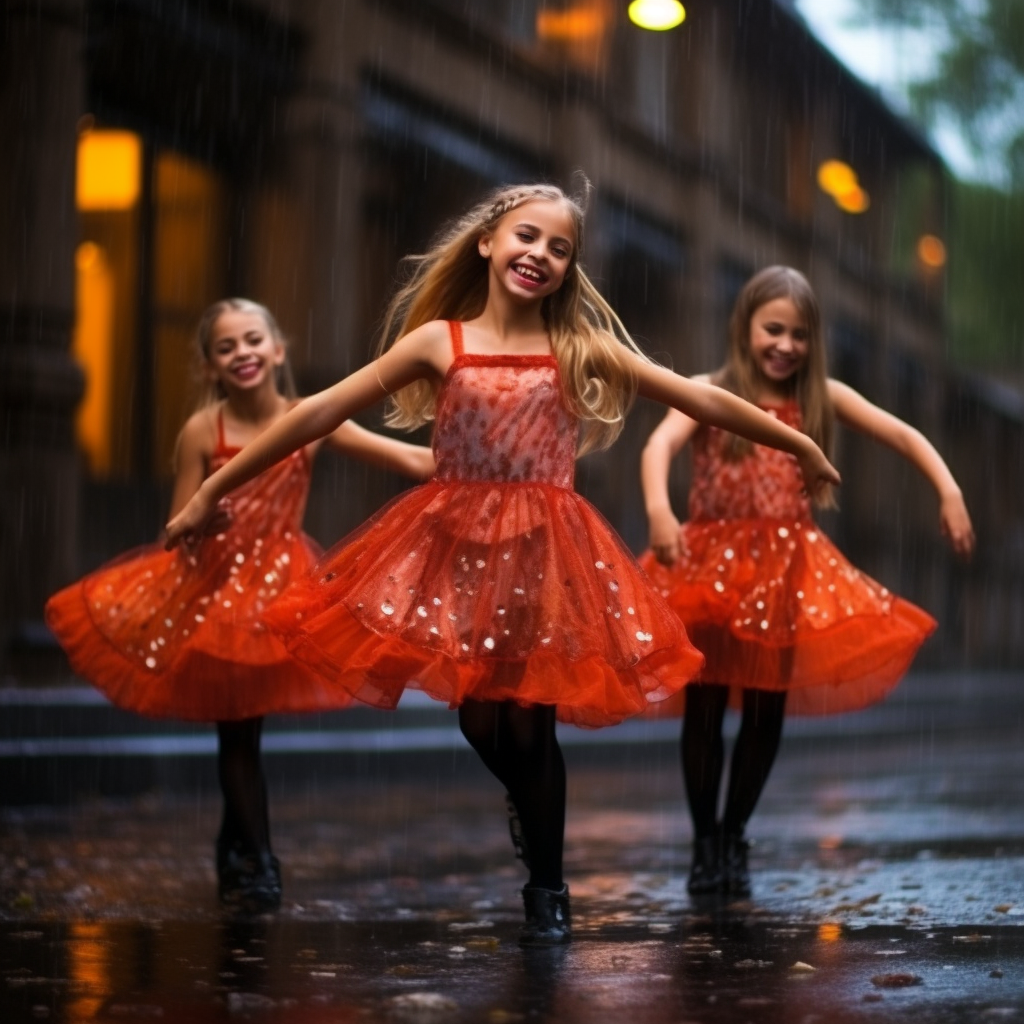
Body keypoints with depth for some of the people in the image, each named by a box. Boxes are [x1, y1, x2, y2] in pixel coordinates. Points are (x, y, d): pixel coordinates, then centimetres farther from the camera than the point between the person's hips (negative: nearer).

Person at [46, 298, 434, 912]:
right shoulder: (203, 433, -8)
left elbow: (415, 461, -9)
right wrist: (206, 517, -26)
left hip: (282, 585, 1)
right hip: (214, 589, -1)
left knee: (246, 725, 3)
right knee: (236, 730, 1)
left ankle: (238, 850, 23)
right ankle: (255, 861, 14)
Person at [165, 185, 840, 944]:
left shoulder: (582, 347, 0)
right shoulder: (440, 340, -1)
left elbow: (703, 402, 5)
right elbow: (323, 413, -3)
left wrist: (799, 445, 7)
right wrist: (215, 489, -3)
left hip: (546, 550, -1)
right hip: (458, 544, 1)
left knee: (529, 722, -1)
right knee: (480, 720, 5)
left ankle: (548, 893, 18)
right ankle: (533, 821, 39)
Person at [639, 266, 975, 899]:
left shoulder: (821, 398, 4)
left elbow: (903, 435, 3)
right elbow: (660, 445, -23)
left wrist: (949, 493, -12)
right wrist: (658, 510, -43)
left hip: (786, 571, 3)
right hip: (712, 563, -2)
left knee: (767, 712, 7)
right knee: (704, 710, 4)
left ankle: (735, 836, 24)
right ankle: (704, 842, 19)